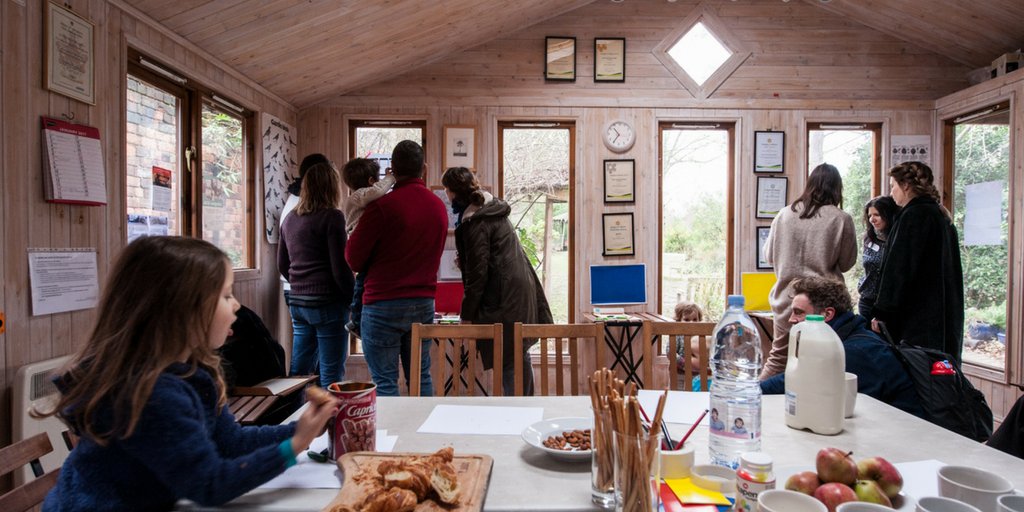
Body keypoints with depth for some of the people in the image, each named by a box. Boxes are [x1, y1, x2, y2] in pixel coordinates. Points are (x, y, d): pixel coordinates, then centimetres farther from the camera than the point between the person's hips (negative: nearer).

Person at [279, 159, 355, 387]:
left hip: (297, 302, 7)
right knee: (331, 376, -1)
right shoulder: (332, 217, -10)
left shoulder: (290, 219, 12)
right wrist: (354, 301, -4)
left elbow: (282, 265, 20)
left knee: (298, 372, 15)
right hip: (328, 302, -7)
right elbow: (340, 268, -13)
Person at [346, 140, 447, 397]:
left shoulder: (382, 206, -12)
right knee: (421, 378, 15)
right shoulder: (439, 206, 4)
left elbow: (353, 260, -6)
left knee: (385, 382, 3)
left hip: (383, 304, -5)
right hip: (424, 303, 5)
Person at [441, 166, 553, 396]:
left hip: (504, 299, -10)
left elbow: (477, 272, -15)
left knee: (507, 361, -4)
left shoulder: (474, 222, -14)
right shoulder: (493, 209, 14)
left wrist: (466, 314, -9)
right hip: (523, 290, 10)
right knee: (520, 354, 17)